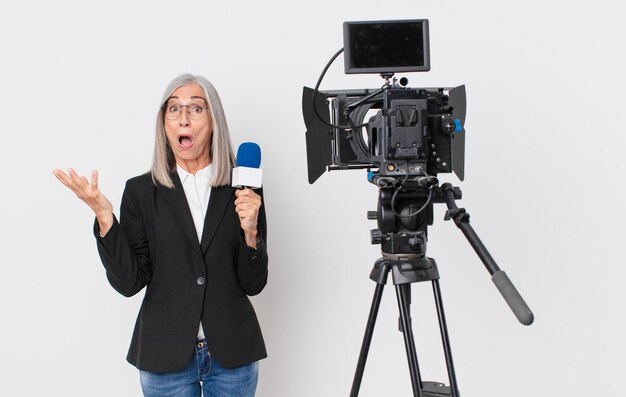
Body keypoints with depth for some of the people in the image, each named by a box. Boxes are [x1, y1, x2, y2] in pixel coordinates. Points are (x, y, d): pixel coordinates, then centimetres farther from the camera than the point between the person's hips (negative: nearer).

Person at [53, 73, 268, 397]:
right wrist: (104, 217, -17)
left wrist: (250, 230, -17)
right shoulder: (141, 191, -2)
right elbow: (129, 282, -7)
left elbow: (253, 284, -1)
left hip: (232, 356, 1)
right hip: (166, 358, 0)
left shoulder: (241, 189, -2)